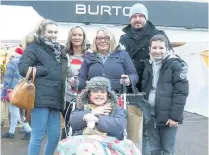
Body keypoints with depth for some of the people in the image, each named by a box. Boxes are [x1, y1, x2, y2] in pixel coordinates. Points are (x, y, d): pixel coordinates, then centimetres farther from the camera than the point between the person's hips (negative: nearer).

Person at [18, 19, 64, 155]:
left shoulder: (59, 49, 21)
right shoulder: (34, 47, 0)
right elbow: (23, 68, -12)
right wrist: (46, 70, -10)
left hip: (55, 98, 7)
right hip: (41, 97, -7)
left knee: (55, 136, 9)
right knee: (38, 135, -3)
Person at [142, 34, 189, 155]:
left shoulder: (175, 65, -8)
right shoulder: (148, 65, 11)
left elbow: (181, 92, -13)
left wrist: (175, 116, -16)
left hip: (167, 116, -5)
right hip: (151, 115, 5)